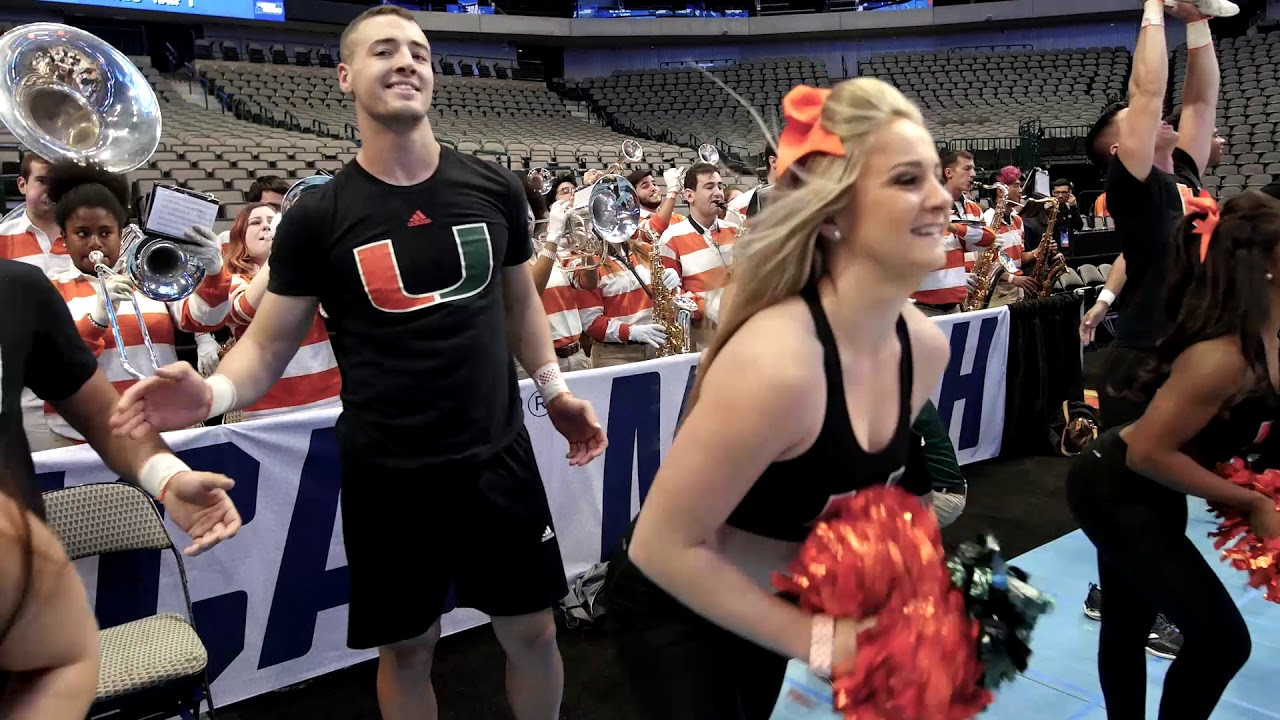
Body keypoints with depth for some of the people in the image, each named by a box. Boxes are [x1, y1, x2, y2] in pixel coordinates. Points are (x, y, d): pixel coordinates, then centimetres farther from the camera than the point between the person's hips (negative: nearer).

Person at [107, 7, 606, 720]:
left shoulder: (494, 188, 0)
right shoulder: (317, 217, -6)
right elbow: (268, 344, -4)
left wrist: (556, 391, 10)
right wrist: (213, 391, -24)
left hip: (498, 453, 2)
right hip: (385, 470, -1)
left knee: (533, 631, 13)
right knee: (407, 648, 14)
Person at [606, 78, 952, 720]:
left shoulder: (925, 348, -12)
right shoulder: (775, 362, -37)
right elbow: (664, 546, -28)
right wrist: (814, 638, -23)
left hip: (766, 601, 8)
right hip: (673, 610, -7)